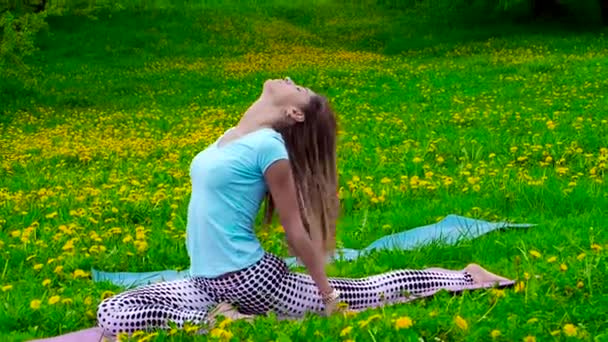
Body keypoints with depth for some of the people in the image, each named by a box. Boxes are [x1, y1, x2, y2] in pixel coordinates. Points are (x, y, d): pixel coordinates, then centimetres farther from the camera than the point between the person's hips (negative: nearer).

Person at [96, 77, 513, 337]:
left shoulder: (268, 145, -15)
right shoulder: (233, 137, 11)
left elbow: (297, 229, -13)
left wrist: (326, 293, -9)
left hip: (249, 276, -8)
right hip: (208, 281, 8)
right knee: (112, 312, -5)